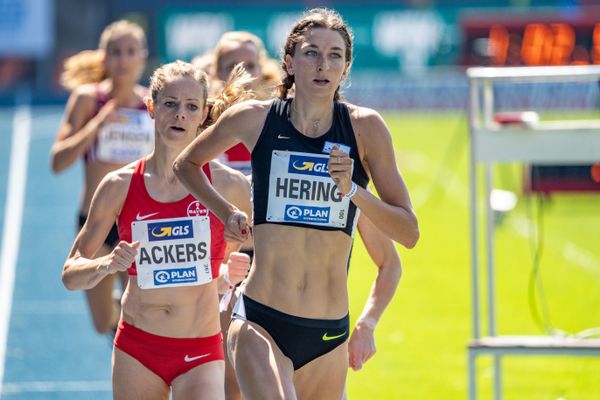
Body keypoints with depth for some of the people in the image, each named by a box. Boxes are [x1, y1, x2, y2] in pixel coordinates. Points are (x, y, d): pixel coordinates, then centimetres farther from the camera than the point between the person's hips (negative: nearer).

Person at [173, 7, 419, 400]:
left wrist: (353, 191, -15)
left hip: (328, 336, 2)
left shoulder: (365, 127, 1)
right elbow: (186, 164, 21)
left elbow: (409, 232, -1)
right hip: (260, 324, -2)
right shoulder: (256, 118, 1)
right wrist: (226, 213, 7)